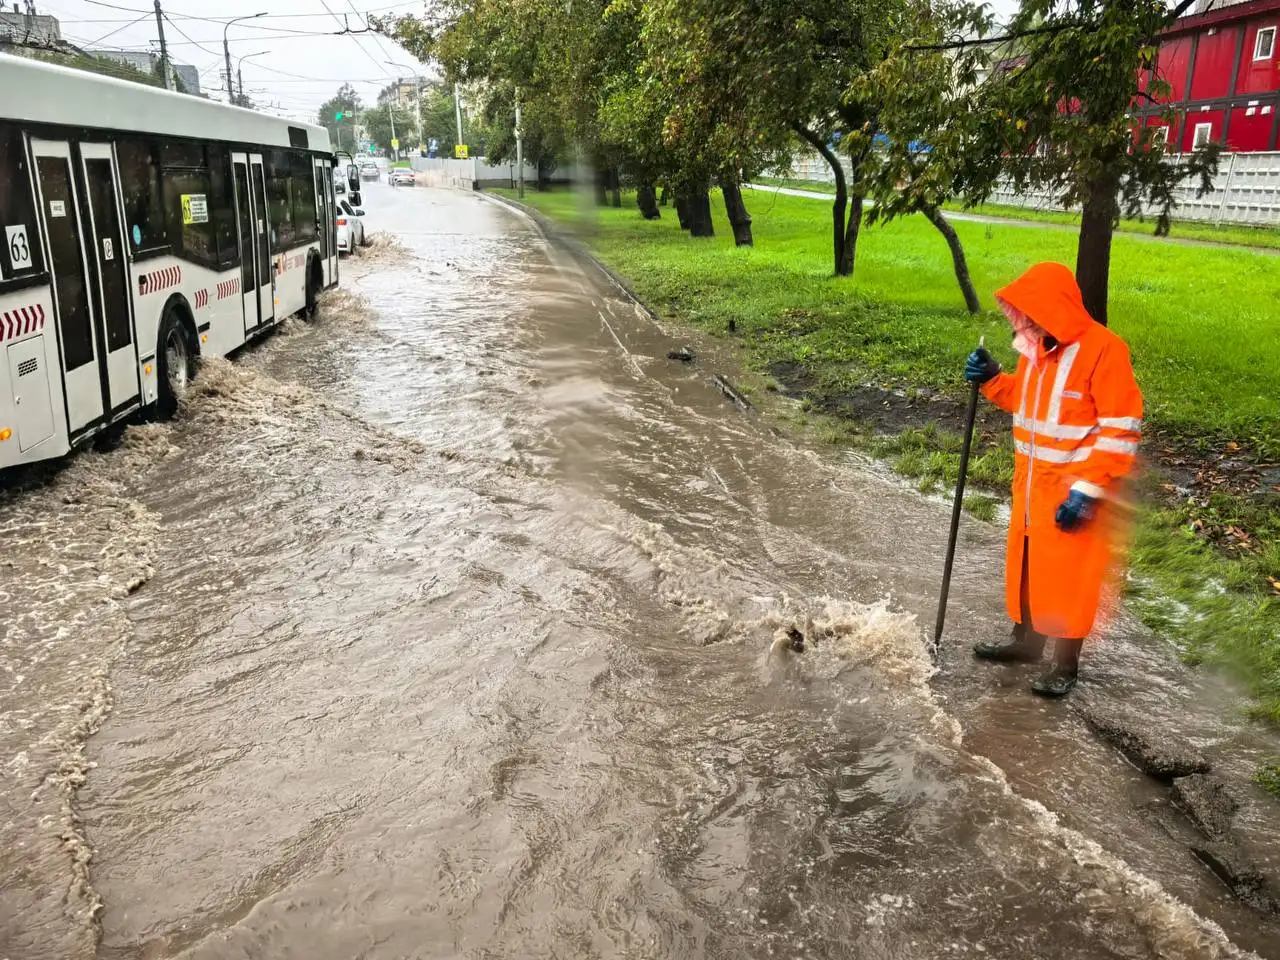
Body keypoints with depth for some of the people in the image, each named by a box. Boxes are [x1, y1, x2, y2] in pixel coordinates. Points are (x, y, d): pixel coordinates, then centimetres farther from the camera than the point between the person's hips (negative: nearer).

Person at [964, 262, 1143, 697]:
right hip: (1032, 482, 8)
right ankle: (1025, 639, 36)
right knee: (1027, 564, 18)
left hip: (1076, 491, -7)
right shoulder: (1038, 346, 4)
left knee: (1068, 578, 3)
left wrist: (1087, 489, -22)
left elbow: (1121, 430, -20)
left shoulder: (1104, 349, -20)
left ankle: (1065, 664, 18)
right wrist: (992, 380, 1)